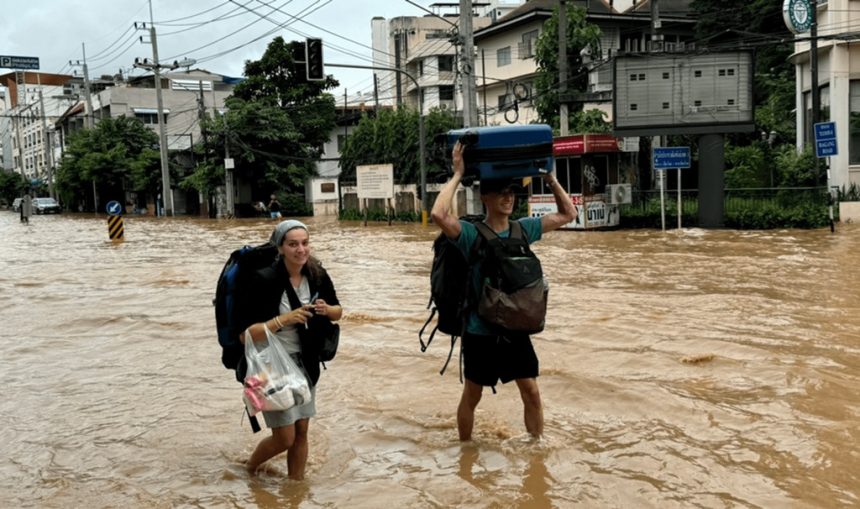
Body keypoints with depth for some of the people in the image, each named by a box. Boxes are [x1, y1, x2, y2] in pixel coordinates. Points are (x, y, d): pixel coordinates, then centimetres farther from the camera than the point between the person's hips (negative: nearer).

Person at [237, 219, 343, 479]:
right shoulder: (264, 280, -21)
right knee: (285, 438, 2)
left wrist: (327, 309, -12)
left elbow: (338, 312, 10)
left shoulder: (317, 276, -5)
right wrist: (284, 319, -29)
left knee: (301, 431, 12)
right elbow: (246, 334, -20)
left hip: (306, 364, 5)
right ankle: (250, 468, 32)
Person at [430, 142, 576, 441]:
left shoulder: (523, 229, 0)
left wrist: (549, 176, -1)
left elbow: (568, 214, 8)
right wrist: (458, 175, -25)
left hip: (515, 329, 4)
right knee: (472, 396, 12)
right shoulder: (471, 234, -15)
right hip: (480, 331, -4)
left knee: (531, 392, 7)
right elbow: (438, 215, -34)